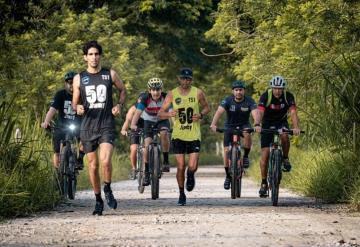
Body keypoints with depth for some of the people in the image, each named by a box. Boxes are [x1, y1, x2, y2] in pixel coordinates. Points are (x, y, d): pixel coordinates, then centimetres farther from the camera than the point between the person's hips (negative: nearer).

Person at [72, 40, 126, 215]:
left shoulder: (110, 74, 3)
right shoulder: (79, 78, 5)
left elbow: (122, 90, 19)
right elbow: (74, 102, 12)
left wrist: (119, 105, 1)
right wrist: (78, 108, -12)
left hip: (107, 125, -2)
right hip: (88, 127, 2)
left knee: (105, 161, -21)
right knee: (93, 165, 6)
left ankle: (108, 189, 4)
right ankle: (98, 200, 20)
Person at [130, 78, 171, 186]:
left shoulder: (166, 98, -25)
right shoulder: (144, 98, -27)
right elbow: (138, 112, -38)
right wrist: (133, 124, -55)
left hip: (162, 120, 0)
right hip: (149, 121, 0)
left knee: (164, 134, -32)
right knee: (147, 145, -14)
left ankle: (166, 161, -17)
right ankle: (147, 173, -3)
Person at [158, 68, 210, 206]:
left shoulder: (198, 93, -1)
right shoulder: (172, 94, -1)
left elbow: (206, 108, 13)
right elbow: (160, 113, -1)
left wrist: (201, 115, -9)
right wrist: (169, 114, -23)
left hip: (194, 135, 0)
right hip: (178, 135, 0)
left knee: (192, 167, -9)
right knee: (180, 167, -3)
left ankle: (190, 176, 28)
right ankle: (181, 195, 15)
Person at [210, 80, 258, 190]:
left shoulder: (249, 101, -19)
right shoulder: (227, 101, -20)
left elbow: (255, 113, -34)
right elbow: (219, 112, -35)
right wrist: (213, 124, -53)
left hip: (244, 125, -1)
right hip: (230, 126, 1)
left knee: (247, 134, -36)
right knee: (227, 151, -8)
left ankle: (246, 156, -12)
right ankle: (228, 176, 10)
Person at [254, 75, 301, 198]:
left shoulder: (288, 96, -20)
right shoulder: (265, 96, -23)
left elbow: (293, 112, -32)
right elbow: (260, 112, -36)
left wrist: (296, 127, -49)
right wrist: (257, 125, -55)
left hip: (281, 122, 0)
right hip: (267, 124, 0)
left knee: (284, 136, -35)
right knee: (265, 154, -9)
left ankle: (285, 159, -9)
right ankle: (263, 183, -1)